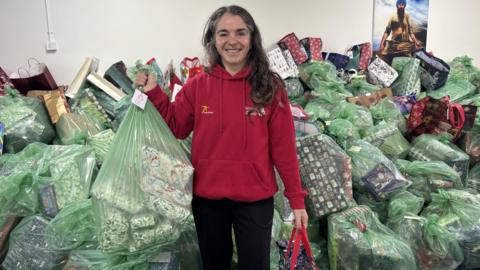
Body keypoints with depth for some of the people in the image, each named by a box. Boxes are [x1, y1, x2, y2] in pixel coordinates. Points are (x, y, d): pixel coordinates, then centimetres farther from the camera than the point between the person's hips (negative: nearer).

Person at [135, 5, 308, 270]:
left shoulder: (269, 87, -8)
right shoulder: (197, 85, -4)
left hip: (255, 198, -2)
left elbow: (284, 147, -6)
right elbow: (176, 128, 7)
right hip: (207, 196, 2)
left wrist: (296, 198, -4)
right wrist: (154, 93, -5)